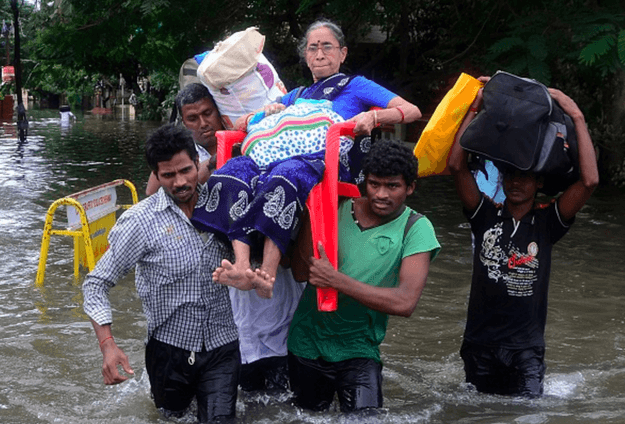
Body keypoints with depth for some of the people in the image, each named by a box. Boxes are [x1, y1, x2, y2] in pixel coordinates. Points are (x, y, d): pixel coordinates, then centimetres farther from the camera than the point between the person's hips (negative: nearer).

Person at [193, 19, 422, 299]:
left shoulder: (355, 86, 24)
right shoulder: (296, 96, 38)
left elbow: (412, 111, 11)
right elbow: (239, 125, 38)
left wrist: (373, 117, -8)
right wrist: (266, 112, 16)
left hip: (330, 163, -5)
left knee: (286, 174, -41)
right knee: (234, 170, -29)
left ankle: (266, 277, -53)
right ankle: (242, 266, -47)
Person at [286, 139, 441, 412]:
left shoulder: (416, 228, -11)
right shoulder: (336, 208, -4)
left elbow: (405, 303, -22)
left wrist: (336, 280, -25)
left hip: (359, 350, -2)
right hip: (306, 344, 2)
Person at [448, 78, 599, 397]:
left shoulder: (547, 222, 0)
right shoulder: (486, 215, 2)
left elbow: (589, 180, -12)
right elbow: (457, 165, -8)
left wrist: (577, 118, -11)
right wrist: (475, 108, -7)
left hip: (525, 347, -1)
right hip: (479, 343, 2)